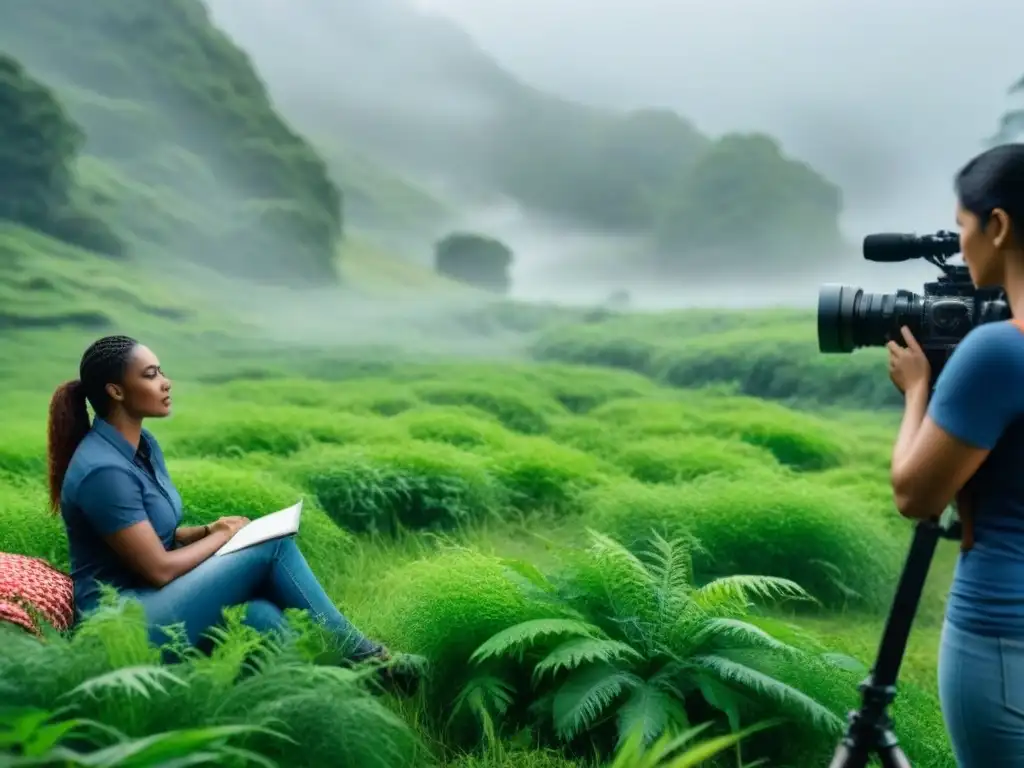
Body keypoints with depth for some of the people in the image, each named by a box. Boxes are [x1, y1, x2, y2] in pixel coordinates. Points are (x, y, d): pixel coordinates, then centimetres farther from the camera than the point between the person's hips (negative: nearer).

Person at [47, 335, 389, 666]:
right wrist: (222, 537, -4)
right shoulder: (104, 470, -21)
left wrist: (207, 530, 1)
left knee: (262, 616, -18)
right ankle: (362, 656, -3)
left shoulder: (143, 444, 8)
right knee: (273, 547, -14)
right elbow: (159, 569, -19)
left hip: (151, 601, 9)